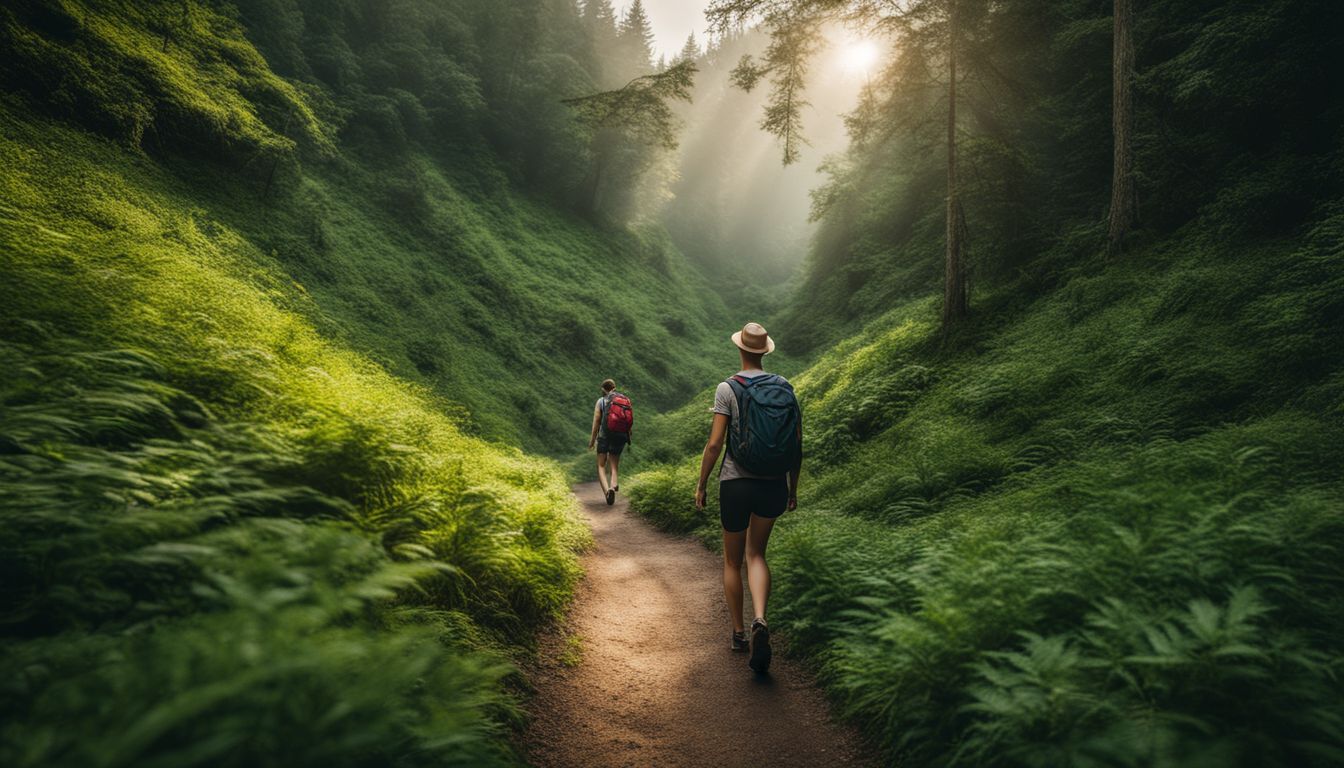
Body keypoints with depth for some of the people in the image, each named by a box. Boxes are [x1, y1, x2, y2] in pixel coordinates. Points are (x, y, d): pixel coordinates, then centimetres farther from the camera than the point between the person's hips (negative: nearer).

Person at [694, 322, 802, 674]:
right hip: (774, 487, 3)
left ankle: (739, 633, 26)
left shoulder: (728, 388, -9)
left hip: (736, 485, -3)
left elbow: (715, 443, -13)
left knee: (732, 561, 18)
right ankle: (760, 622, -4)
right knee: (756, 554, 20)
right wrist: (793, 488, 14)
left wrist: (700, 485, -1)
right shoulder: (785, 387, 2)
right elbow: (797, 444, 3)